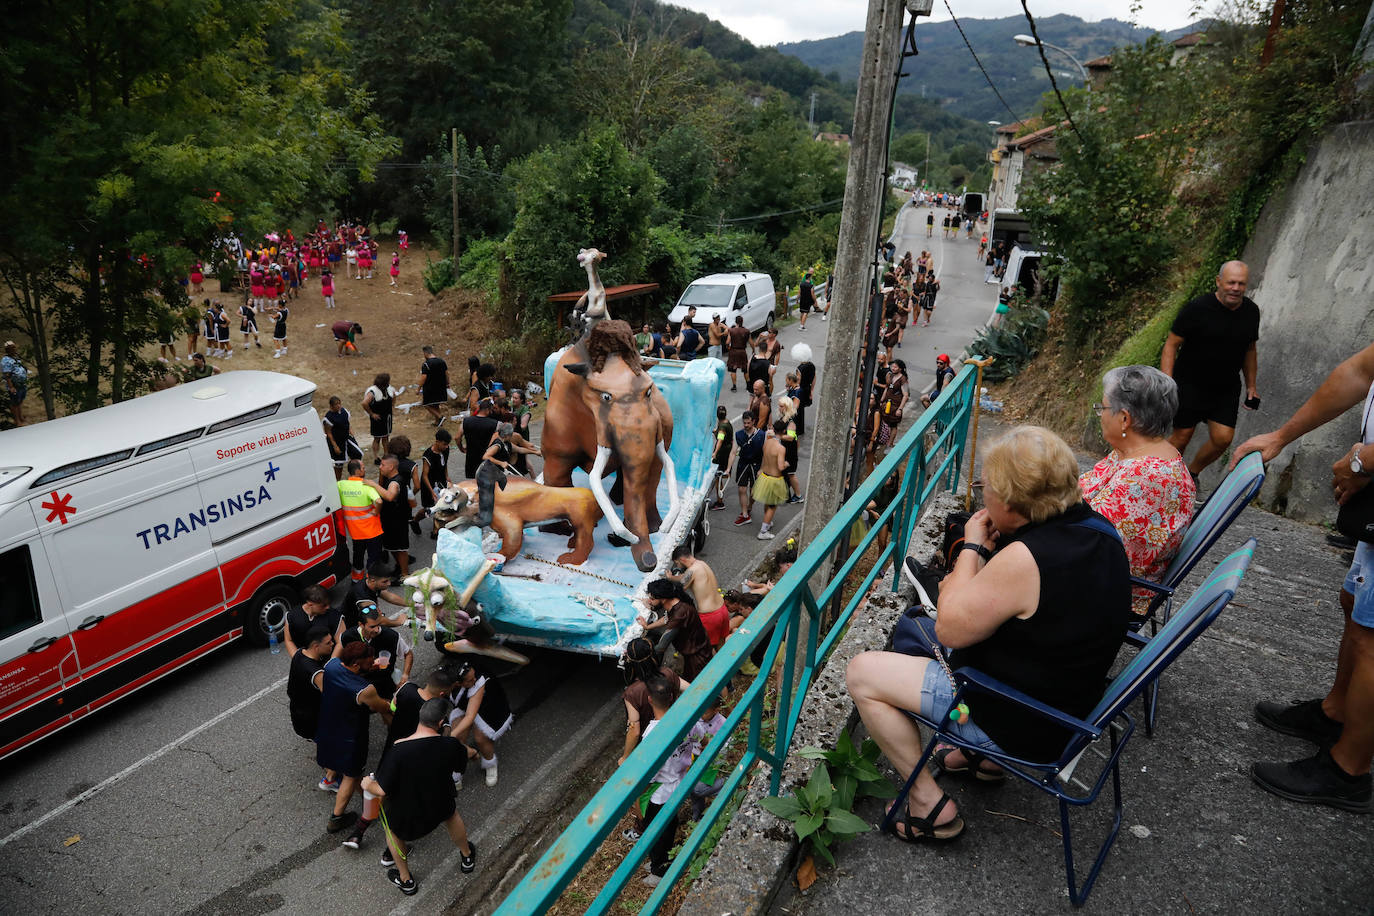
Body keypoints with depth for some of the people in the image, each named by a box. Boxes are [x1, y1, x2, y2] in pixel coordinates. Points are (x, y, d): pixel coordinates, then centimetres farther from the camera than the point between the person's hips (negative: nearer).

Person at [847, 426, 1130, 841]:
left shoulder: (1024, 559, -33)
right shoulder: (1098, 529, -3)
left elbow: (950, 629, -20)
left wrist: (973, 547, -13)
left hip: (1021, 728, -9)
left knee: (862, 673, -4)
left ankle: (930, 805, 5)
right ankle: (981, 754, 30)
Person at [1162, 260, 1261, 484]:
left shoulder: (1251, 311, 3)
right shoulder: (1197, 309, -14)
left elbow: (1250, 349, 17)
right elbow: (1171, 345, -11)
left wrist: (1251, 386, 17)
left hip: (1227, 390, 5)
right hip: (1189, 384, -4)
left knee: (1223, 438, -4)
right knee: (1182, 437, -2)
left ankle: (1191, 472, 22)